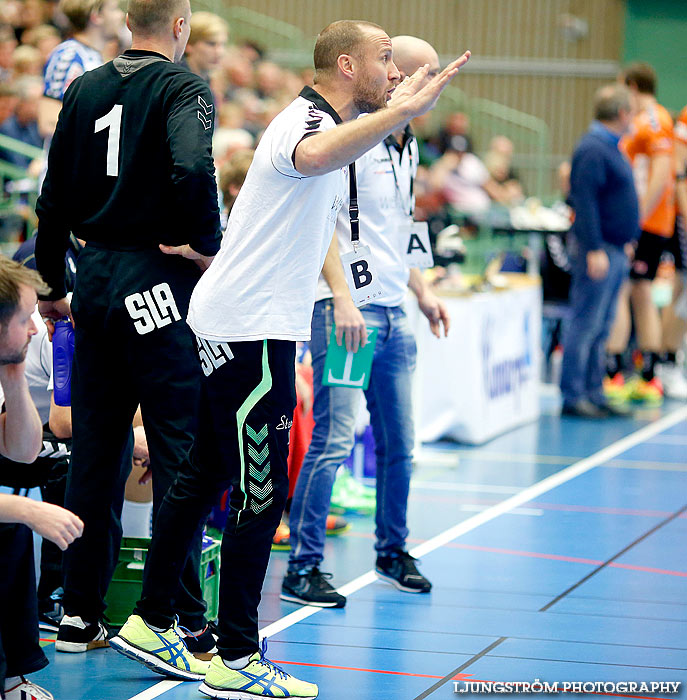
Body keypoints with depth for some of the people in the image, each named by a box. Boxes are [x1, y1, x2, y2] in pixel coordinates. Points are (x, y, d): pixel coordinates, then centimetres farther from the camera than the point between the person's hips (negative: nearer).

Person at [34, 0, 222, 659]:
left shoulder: (83, 90, 11)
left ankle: (80, 615, 15)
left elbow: (53, 197, 13)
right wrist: (209, 246, -12)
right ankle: (182, 621, -1)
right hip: (160, 281, -6)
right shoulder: (183, 88, -8)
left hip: (95, 279, 6)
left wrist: (54, 284, 20)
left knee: (93, 449, 11)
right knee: (178, 452, -2)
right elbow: (192, 168, -27)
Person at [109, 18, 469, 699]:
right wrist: (403, 108, -51)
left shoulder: (321, 121, 17)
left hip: (227, 328, 10)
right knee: (260, 492, -6)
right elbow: (314, 156, -43)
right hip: (251, 332, -10)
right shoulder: (307, 120, -17)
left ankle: (151, 622, 23)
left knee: (204, 476, 15)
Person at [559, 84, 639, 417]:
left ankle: (594, 393, 16)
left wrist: (627, 242, 21)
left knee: (601, 327, 12)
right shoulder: (592, 150, -15)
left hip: (615, 250, 10)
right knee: (586, 324, -7)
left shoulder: (610, 148, 16)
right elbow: (584, 202, -21)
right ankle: (572, 396, -5)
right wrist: (594, 250, -24)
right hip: (599, 249, -10)